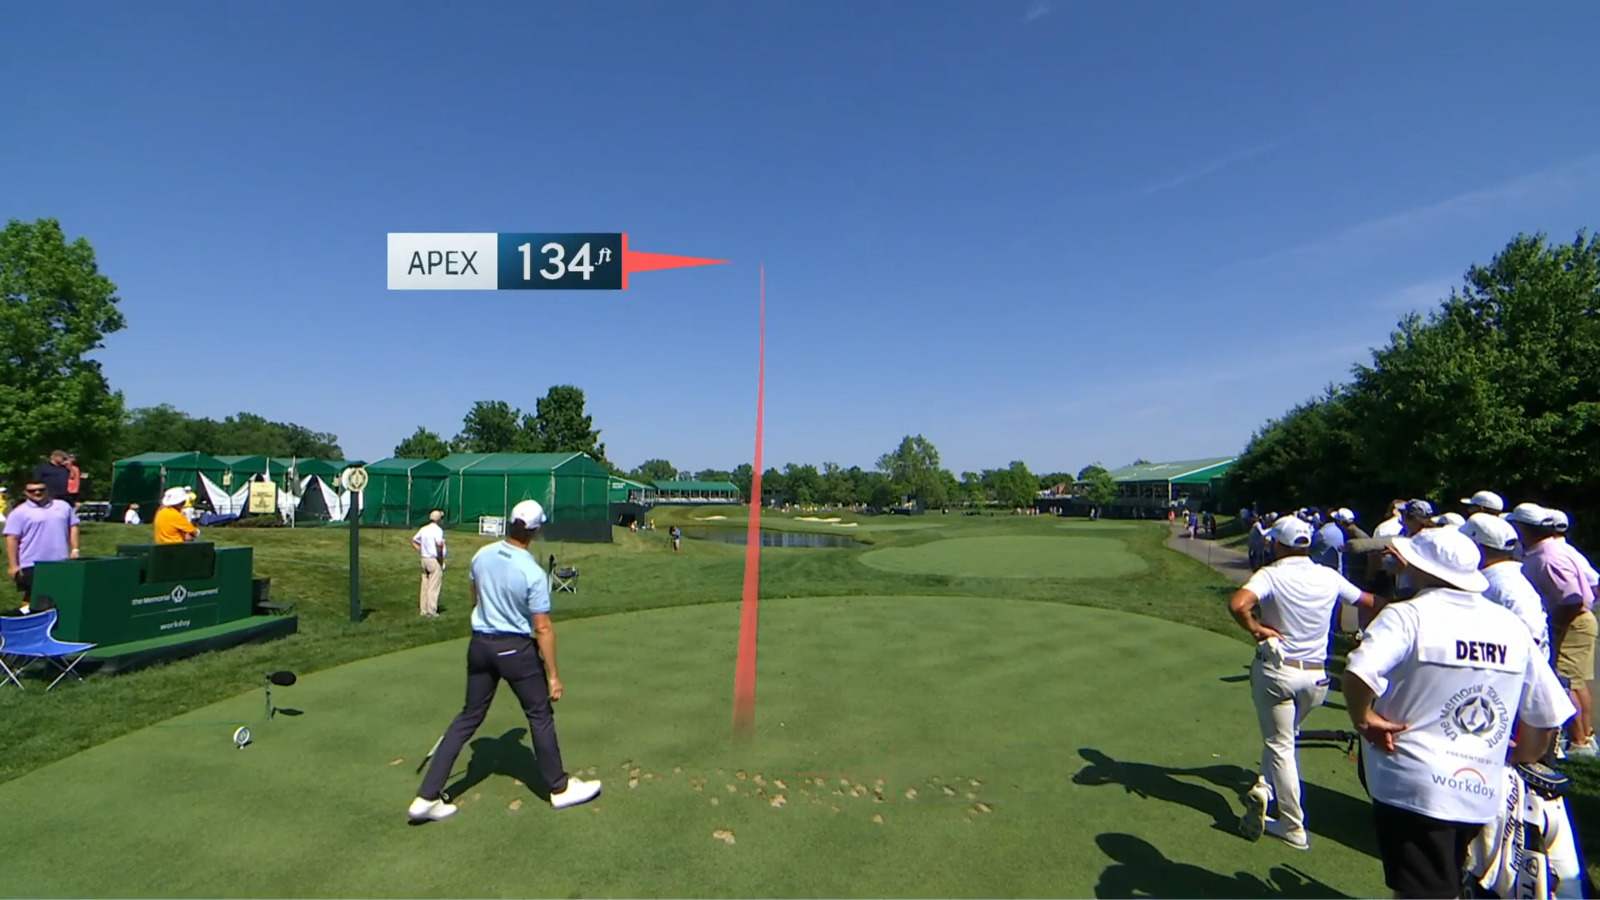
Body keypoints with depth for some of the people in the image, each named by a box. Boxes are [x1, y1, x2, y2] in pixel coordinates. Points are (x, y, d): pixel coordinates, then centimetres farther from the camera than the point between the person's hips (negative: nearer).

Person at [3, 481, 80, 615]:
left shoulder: (63, 506, 10)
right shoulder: (19, 513, -1)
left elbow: (73, 528, 13)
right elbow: (12, 539, -5)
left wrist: (74, 550, 2)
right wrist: (13, 566, -10)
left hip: (61, 563, 3)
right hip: (33, 565, -3)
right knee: (32, 600, 1)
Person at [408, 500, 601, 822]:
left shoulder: (481, 555, -5)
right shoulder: (534, 573, -22)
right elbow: (543, 629, -18)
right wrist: (553, 675, -11)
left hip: (479, 644, 6)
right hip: (516, 649, -5)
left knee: (469, 716, 16)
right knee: (540, 715, 11)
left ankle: (427, 797, 15)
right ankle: (560, 788, 24)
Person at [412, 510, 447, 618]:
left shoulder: (423, 529, 9)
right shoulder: (438, 530, -14)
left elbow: (413, 540, 17)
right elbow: (439, 545, -25)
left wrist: (420, 552, 14)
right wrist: (441, 560, -15)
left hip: (424, 559, 7)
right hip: (435, 560, -7)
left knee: (425, 585, 12)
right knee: (434, 587, -2)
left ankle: (423, 610, 17)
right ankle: (431, 611, 0)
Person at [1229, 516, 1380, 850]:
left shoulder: (1271, 575, -15)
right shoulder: (1329, 577, -2)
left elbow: (1237, 604, -33)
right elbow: (1370, 602, 13)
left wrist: (1255, 628, -16)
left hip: (1276, 671, -4)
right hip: (1315, 675, 4)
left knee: (1279, 745, 8)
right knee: (1283, 737, 25)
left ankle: (1293, 828, 13)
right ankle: (1265, 787, 13)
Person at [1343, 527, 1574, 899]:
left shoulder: (1408, 615, -16)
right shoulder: (1512, 625, 4)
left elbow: (1358, 673, -33)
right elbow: (1547, 714, 11)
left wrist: (1363, 720, -15)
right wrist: (1523, 758, 27)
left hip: (1412, 787, -7)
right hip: (1482, 795, 7)